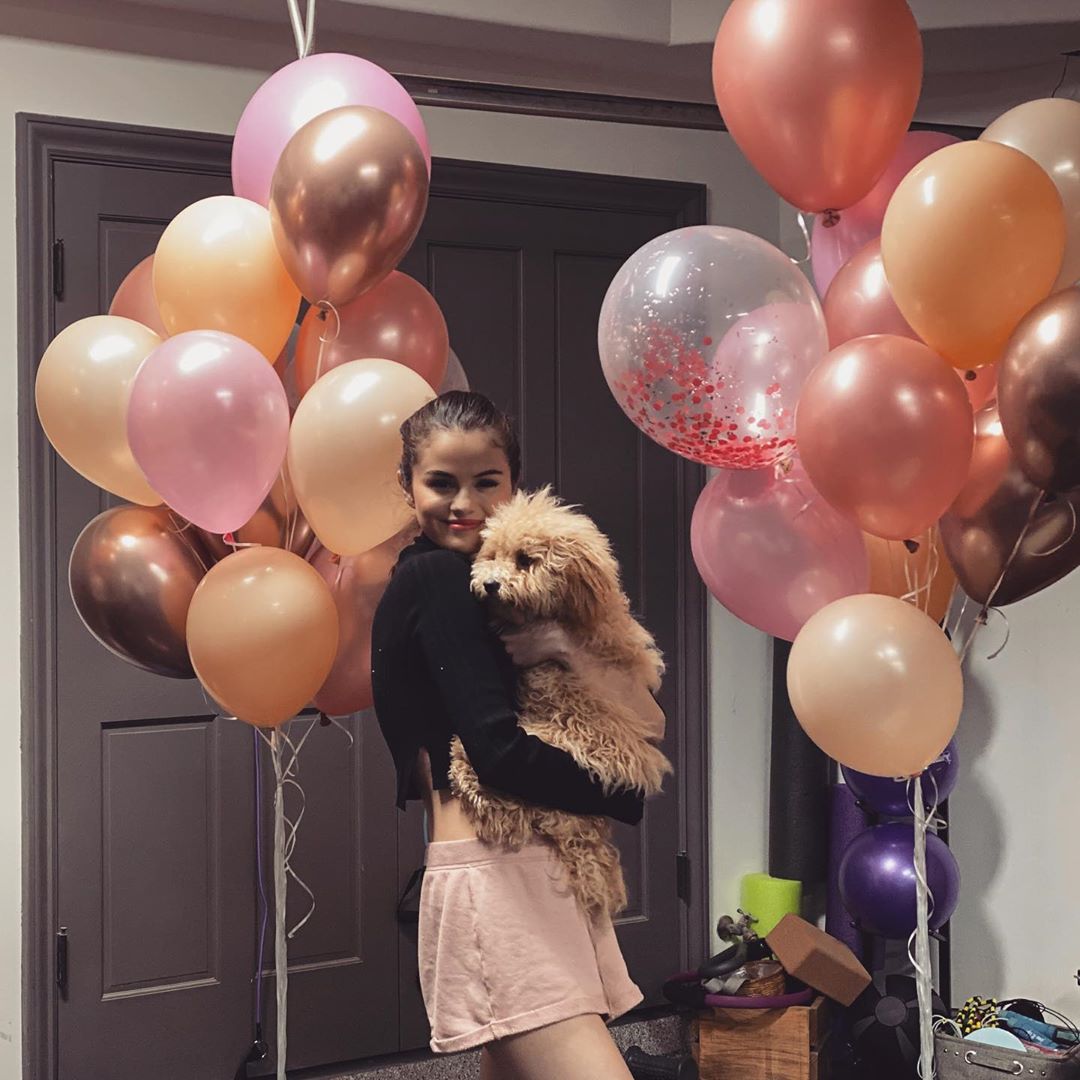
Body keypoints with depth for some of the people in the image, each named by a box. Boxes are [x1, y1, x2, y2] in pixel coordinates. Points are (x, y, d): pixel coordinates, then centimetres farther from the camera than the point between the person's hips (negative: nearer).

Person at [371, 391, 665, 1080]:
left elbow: (650, 721, 10)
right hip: (494, 877, -9)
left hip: (541, 877, 9)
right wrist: (624, 797, -4)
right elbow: (500, 752, -16)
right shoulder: (436, 577, -5)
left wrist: (572, 651, -8)